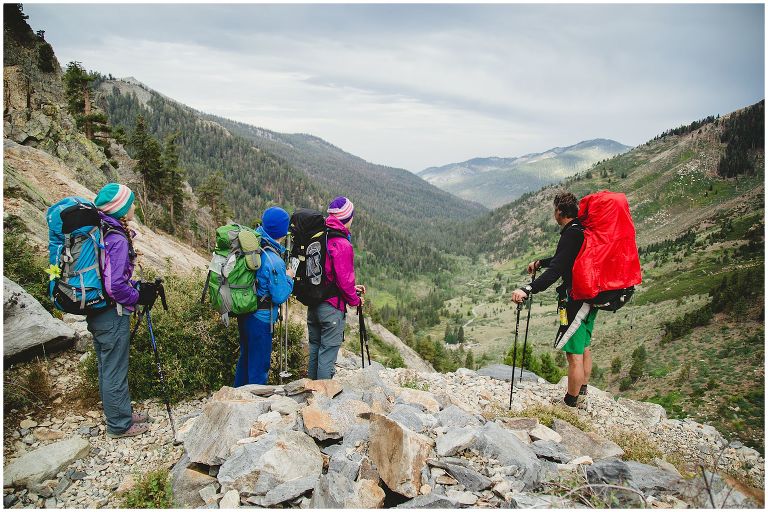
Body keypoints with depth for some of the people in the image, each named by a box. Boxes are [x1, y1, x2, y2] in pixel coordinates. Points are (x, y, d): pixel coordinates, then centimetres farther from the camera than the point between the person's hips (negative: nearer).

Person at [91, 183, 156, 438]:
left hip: (96, 312, 9)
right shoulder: (117, 240, -22)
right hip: (112, 315, -9)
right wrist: (138, 297, -10)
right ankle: (119, 425, 21)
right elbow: (115, 286, -26)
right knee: (115, 371, 6)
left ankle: (119, 414, 38)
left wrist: (138, 286, 9)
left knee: (107, 368, 21)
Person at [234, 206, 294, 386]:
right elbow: (280, 296, -20)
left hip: (244, 314, 9)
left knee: (245, 357, 25)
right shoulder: (275, 262, -26)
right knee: (259, 365, 8)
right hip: (261, 319, -8)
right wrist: (288, 278, -6)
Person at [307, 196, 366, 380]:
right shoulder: (342, 245, -19)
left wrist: (351, 288, 14)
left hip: (312, 304, 8)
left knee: (315, 348, 19)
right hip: (332, 307, -8)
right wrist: (356, 300, -2)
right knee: (328, 353, 3)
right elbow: (344, 280, -20)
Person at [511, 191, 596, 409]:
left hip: (576, 299, -11)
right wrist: (540, 262, 37)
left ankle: (571, 404, 9)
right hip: (591, 297, 11)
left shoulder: (571, 234, -20)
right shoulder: (584, 231, 10)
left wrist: (527, 289, -42)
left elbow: (556, 270, -33)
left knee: (574, 355, -1)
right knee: (584, 348, 21)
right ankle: (581, 395, 37)